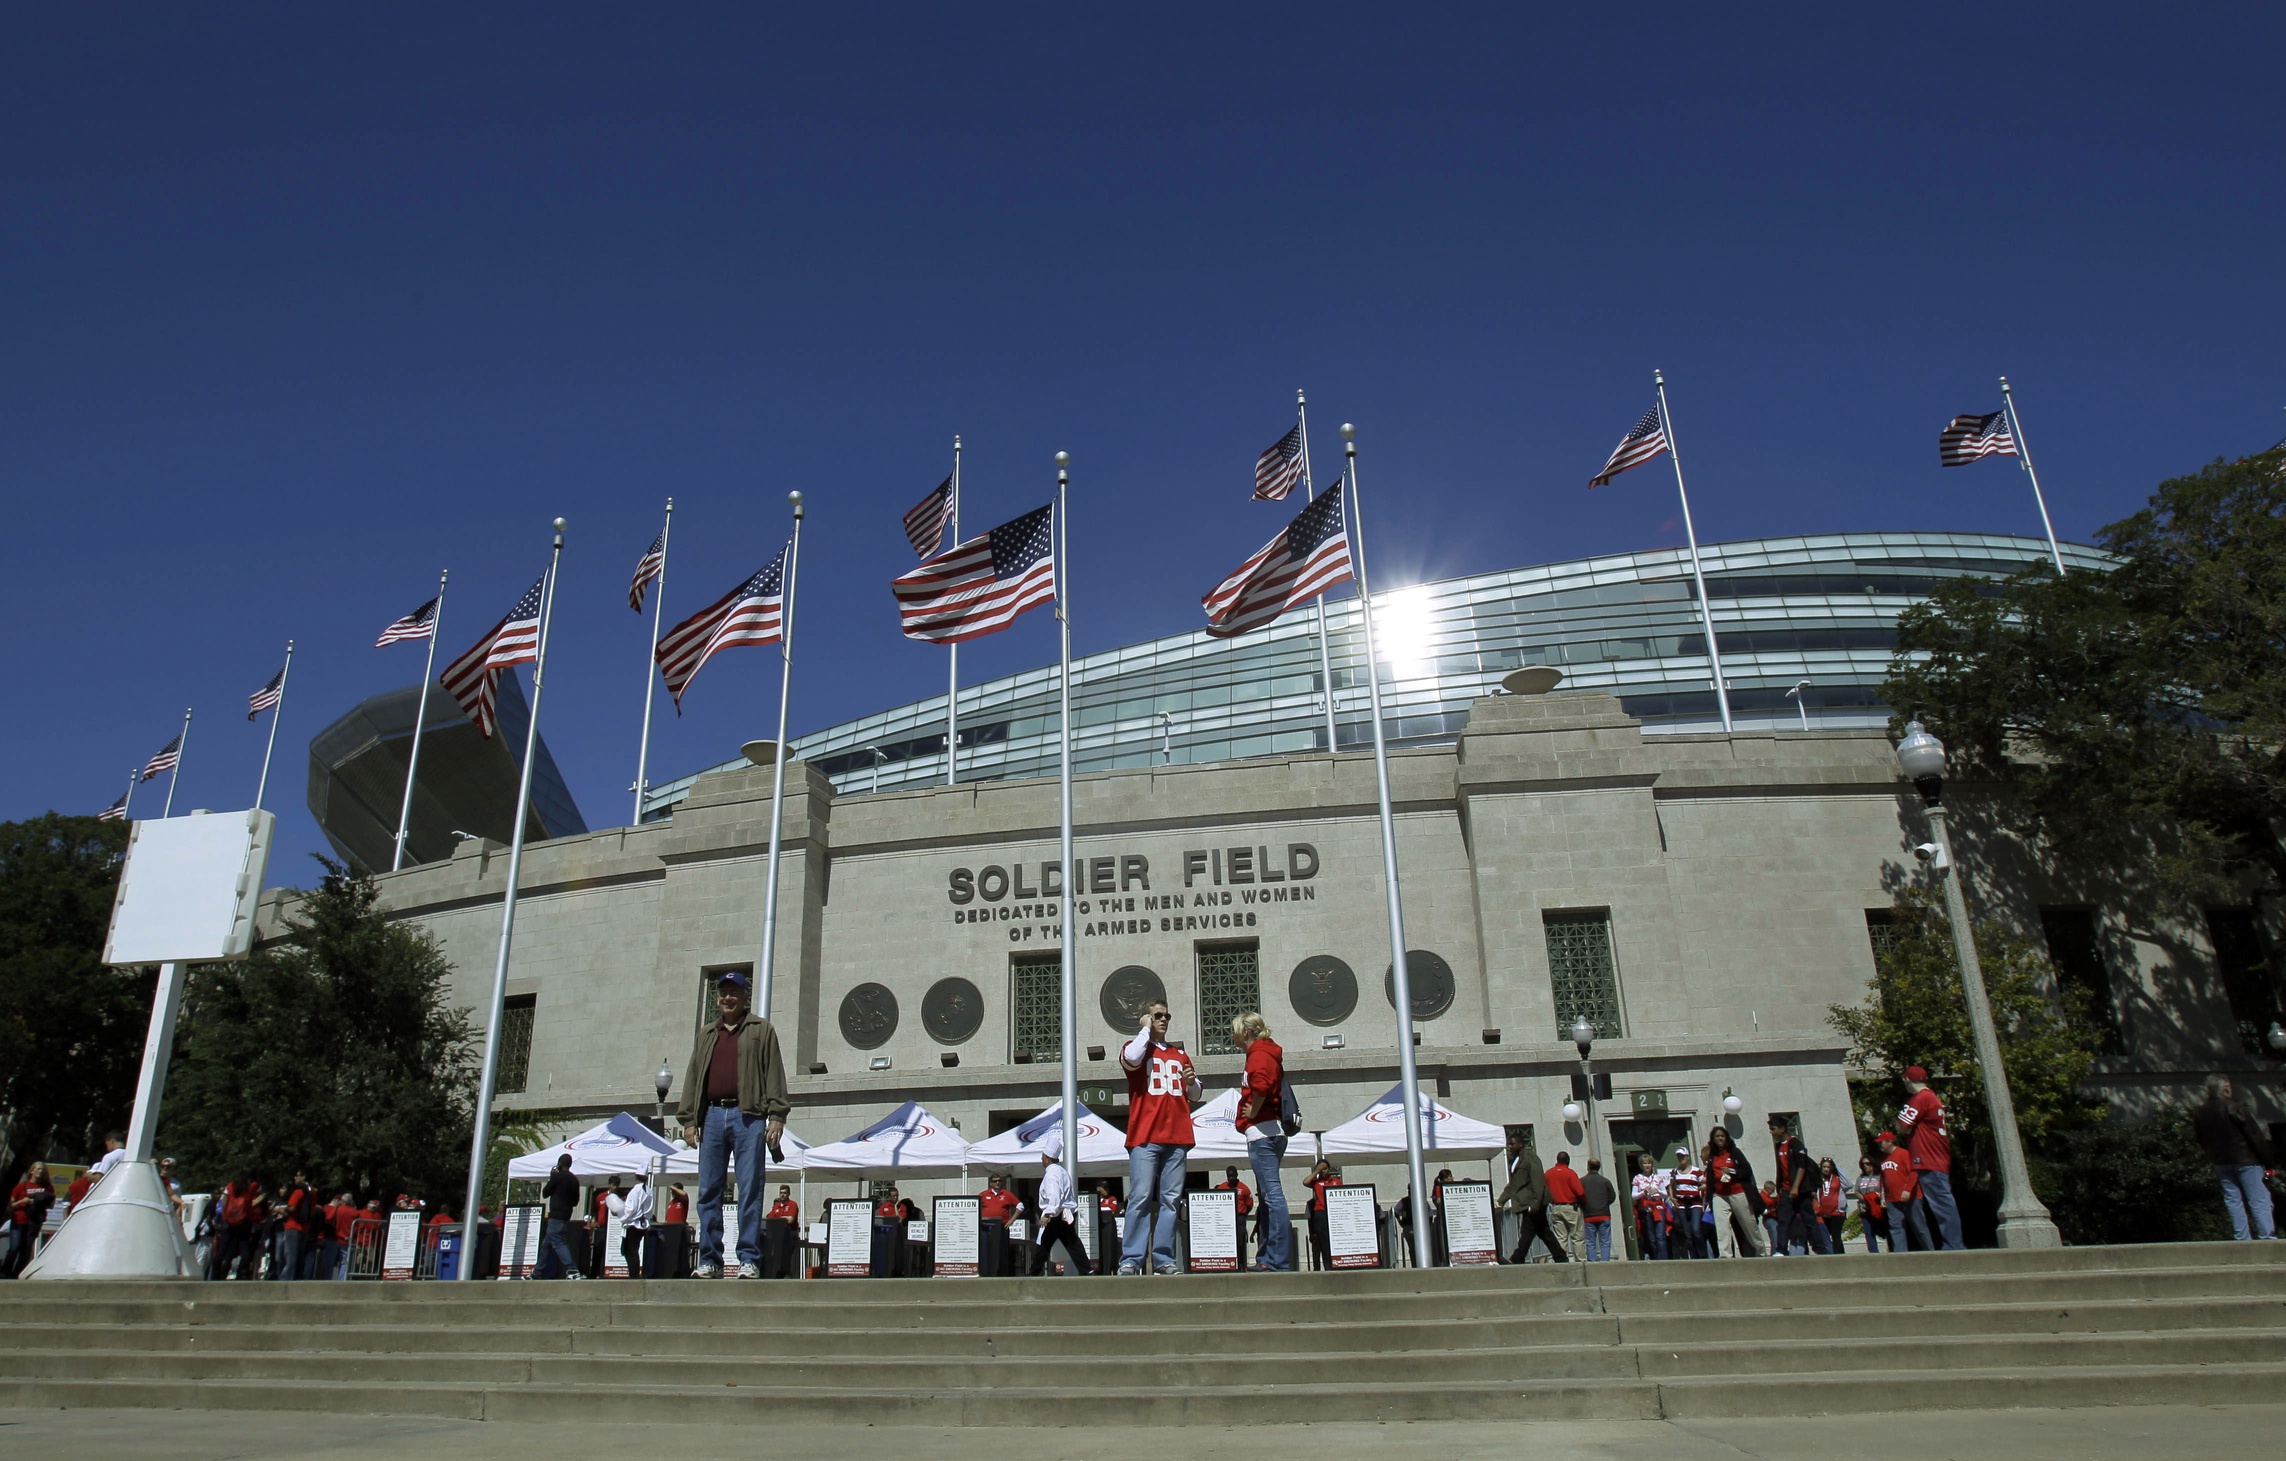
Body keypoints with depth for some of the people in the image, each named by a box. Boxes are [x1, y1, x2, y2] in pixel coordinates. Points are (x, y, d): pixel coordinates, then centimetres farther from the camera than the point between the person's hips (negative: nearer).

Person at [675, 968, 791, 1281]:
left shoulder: (761, 1030, 10)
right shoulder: (706, 1035, 23)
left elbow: (774, 1074, 3)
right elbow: (693, 1077, 19)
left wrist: (776, 1116, -7)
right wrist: (688, 1119, 8)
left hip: (748, 1116, -4)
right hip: (712, 1116, 4)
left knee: (750, 1190, -6)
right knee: (708, 1191, 2)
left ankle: (749, 1260, -4)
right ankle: (709, 1260, 7)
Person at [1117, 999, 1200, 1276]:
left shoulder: (1180, 1053, 23)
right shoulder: (1136, 1046, 11)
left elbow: (1194, 1095, 28)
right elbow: (1131, 1059, -15)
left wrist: (1191, 1081, 5)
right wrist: (1146, 1029, -1)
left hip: (1177, 1137, 4)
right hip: (1145, 1136, -4)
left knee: (1170, 1200, 1)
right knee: (1141, 1198, -11)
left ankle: (1163, 1258, 3)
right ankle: (1131, 1260, -10)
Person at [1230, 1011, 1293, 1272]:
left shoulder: (1259, 1054, -9)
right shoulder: (1267, 1052, 22)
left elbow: (1261, 1083, -29)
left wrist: (1253, 1111, -16)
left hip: (1262, 1131, -11)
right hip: (1273, 1131, 11)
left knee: (1272, 1194, -12)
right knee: (1268, 1195, 13)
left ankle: (1280, 1261, -13)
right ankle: (1266, 1258, 17)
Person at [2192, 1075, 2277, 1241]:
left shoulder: (2199, 1113, 4)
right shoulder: (2234, 1109, -16)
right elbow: (2256, 1137, -13)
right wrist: (2269, 1160, -7)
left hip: (2221, 1163, 5)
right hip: (2245, 1161, -5)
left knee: (2233, 1200, 10)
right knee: (2259, 1201, -1)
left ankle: (2243, 1239, 10)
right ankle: (2268, 1237, -6)